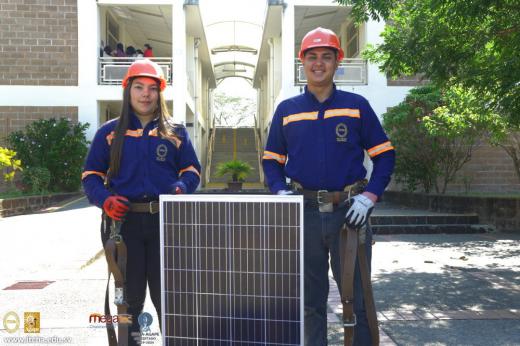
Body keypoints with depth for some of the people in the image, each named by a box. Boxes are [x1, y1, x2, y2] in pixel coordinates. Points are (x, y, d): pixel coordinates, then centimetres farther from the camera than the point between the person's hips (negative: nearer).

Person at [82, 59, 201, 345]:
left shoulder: (175, 133, 8)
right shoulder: (109, 133, 7)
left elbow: (191, 169, 9)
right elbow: (91, 175, 8)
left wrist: (181, 188, -13)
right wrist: (104, 200, -12)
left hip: (166, 221, 0)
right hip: (123, 221, 0)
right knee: (128, 295, 12)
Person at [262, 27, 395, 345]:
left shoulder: (357, 106, 3)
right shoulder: (286, 110, 7)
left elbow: (384, 154, 4)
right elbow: (272, 160, 11)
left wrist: (369, 197, -9)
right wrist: (281, 192, -6)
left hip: (349, 211, -1)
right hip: (304, 212, 2)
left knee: (356, 295, 7)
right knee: (310, 297, 15)